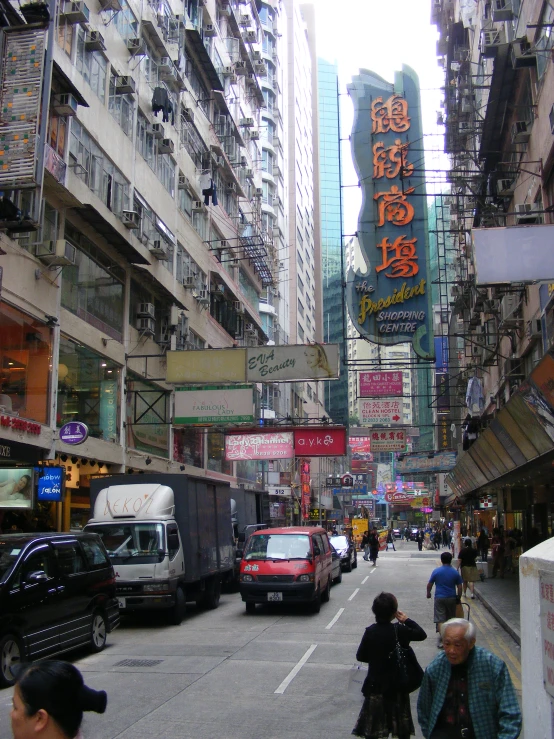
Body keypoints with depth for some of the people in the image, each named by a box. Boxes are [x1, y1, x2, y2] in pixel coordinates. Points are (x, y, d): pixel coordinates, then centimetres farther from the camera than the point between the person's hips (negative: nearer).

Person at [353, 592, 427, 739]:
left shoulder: (370, 632, -13)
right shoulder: (400, 630, -16)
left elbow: (360, 657, -5)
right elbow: (421, 634, -1)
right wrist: (407, 620, 5)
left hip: (375, 686, 1)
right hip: (398, 685, 0)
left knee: (372, 727, 13)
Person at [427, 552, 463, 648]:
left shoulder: (436, 571, -6)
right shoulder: (455, 572, -2)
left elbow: (429, 585, 0)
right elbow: (459, 587, 1)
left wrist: (428, 593, 17)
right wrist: (458, 597, 15)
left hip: (439, 598, -2)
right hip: (451, 598, 2)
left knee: (440, 619, -2)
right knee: (450, 619, 18)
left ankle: (441, 639, -13)